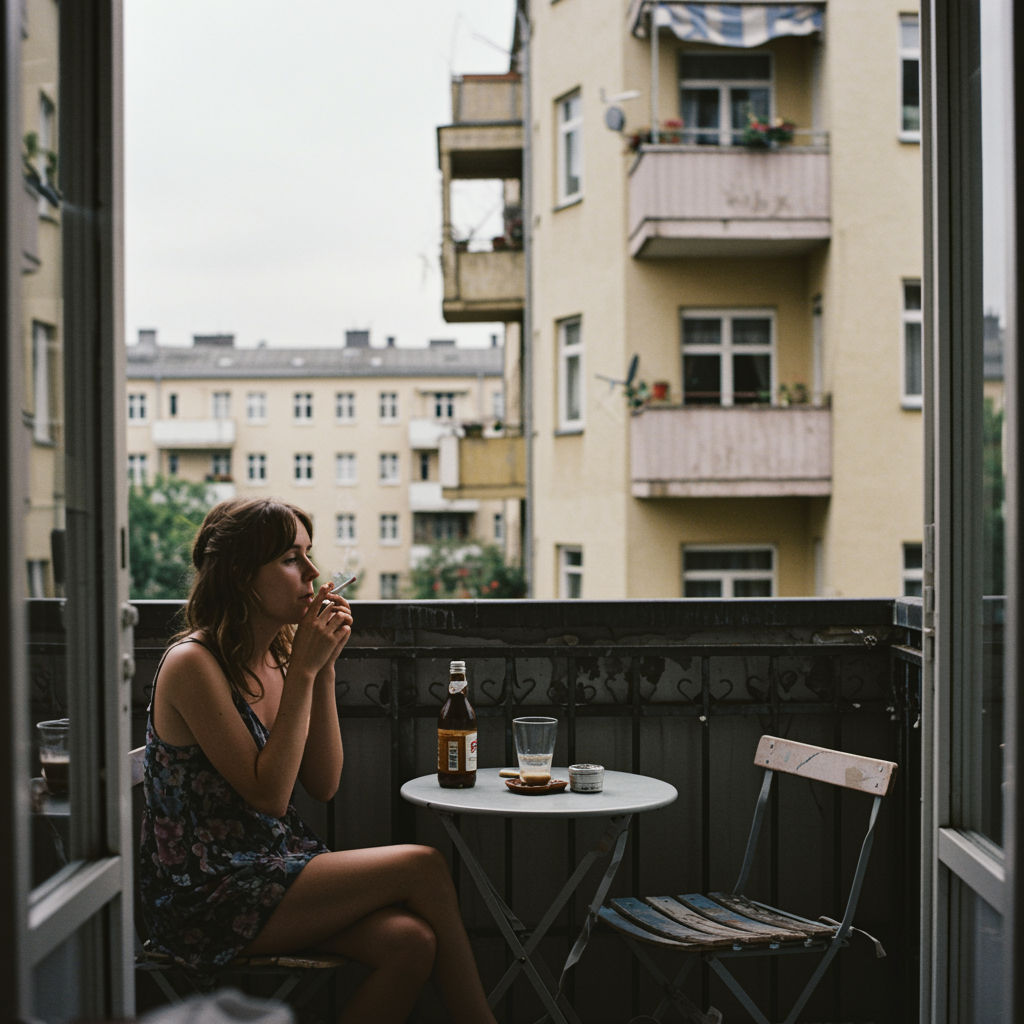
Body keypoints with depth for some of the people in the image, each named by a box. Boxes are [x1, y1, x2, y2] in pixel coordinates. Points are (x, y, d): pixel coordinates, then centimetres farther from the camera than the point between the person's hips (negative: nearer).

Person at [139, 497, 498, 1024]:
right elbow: (269, 795, -19)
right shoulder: (193, 664, -16)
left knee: (409, 943, -19)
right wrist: (303, 672, -19)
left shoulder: (278, 654, 7)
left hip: (272, 866, 7)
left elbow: (323, 784, 3)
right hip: (203, 900, -7)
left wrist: (325, 668, -5)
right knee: (422, 866, -15)